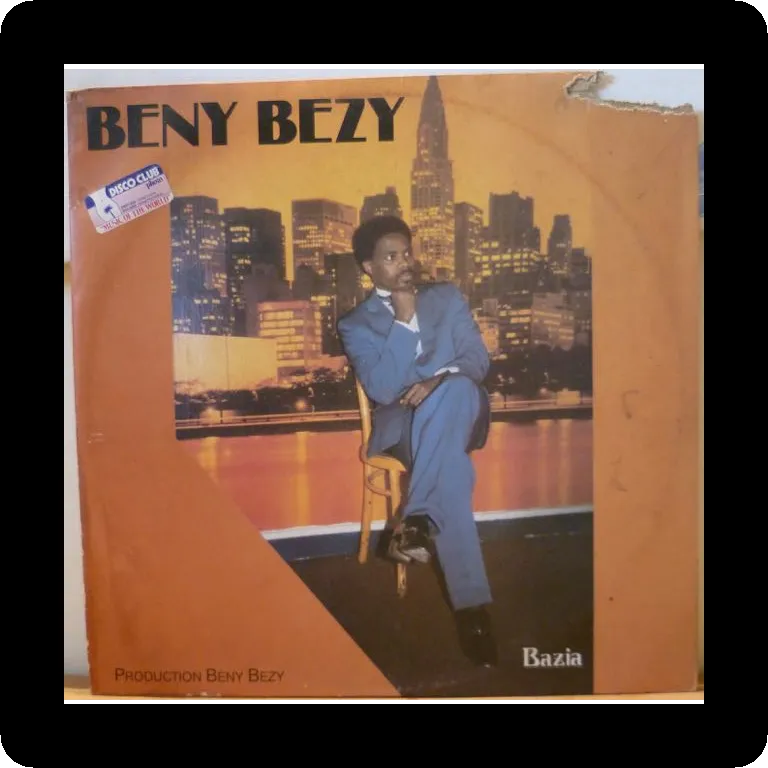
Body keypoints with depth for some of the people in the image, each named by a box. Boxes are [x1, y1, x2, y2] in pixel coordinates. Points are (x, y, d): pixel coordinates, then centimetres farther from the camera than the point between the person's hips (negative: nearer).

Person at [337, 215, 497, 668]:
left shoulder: (448, 297, 16)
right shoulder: (356, 325, 7)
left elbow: (478, 359, 5)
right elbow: (383, 389, -10)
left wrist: (439, 380, -17)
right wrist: (403, 319, -10)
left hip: (460, 412, 2)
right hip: (401, 426, -2)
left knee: (454, 390, -38)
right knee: (449, 469, -38)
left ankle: (417, 520, -38)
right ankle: (472, 604, -36)